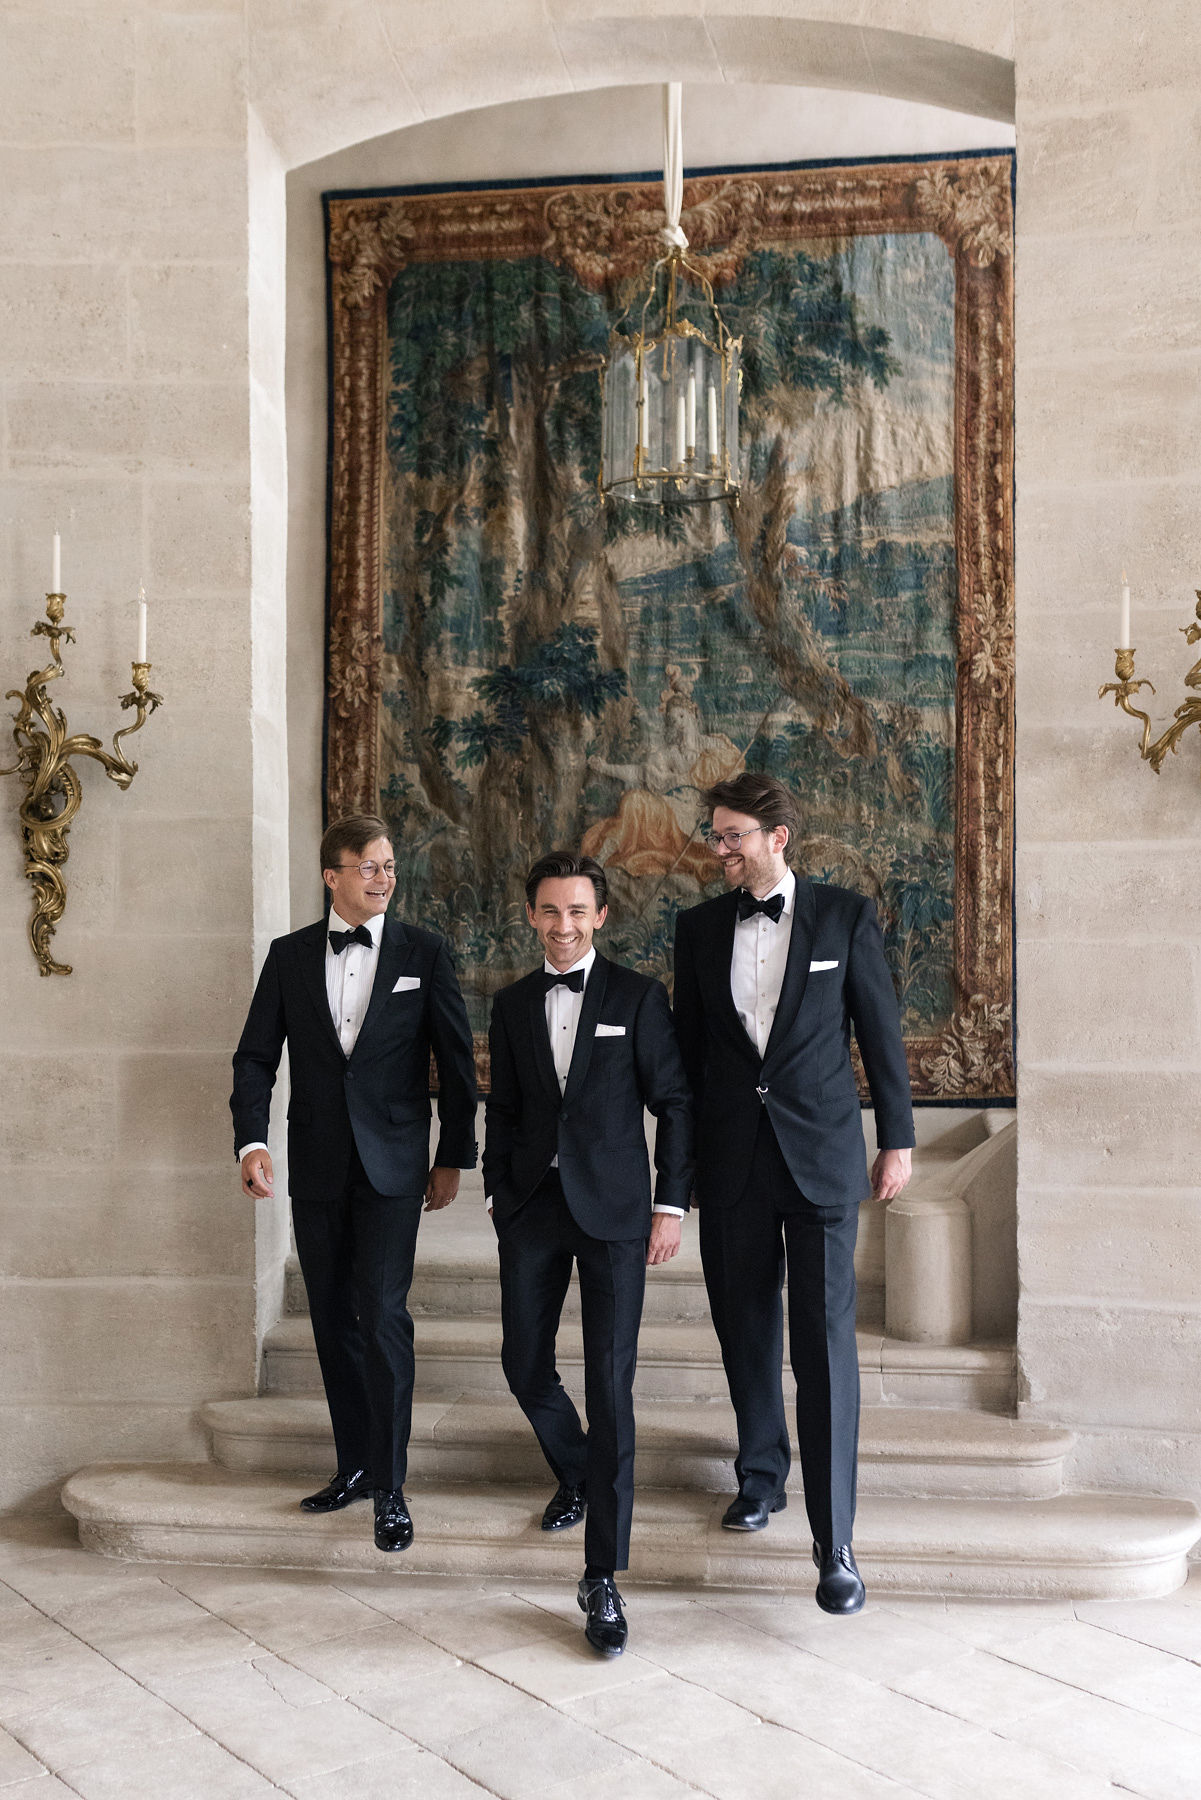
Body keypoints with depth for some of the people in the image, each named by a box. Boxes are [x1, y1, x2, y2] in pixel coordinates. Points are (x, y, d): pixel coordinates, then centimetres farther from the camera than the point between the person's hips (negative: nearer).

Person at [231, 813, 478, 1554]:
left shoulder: (424, 952, 0)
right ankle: (355, 1465, 25)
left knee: (383, 1316, -10)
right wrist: (252, 1141, -9)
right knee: (334, 1321, 10)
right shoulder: (290, 956, 6)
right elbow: (256, 1056, 5)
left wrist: (453, 1157, 1)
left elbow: (456, 1060, 2)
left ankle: (390, 1486, 0)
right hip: (317, 1167, 3)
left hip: (392, 1166, -3)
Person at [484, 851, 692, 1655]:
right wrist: (498, 1190, 8)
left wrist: (672, 1204, -5)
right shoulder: (513, 1004, 10)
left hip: (613, 1206, -4)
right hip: (533, 1205, 4)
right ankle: (576, 1475, 41)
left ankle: (603, 1577, -1)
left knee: (610, 1384, -8)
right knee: (526, 1368, 10)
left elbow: (675, 1103, -1)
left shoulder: (638, 996, -1)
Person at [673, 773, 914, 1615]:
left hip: (821, 1153, -3)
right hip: (731, 1158, 3)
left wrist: (898, 1139, 3)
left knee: (825, 1339, -6)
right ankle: (762, 1476, 33)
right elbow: (690, 1042, 11)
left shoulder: (845, 915, -1)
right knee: (746, 1327, 12)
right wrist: (684, 1153, 11)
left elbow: (882, 1031, 3)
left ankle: (834, 1539, 0)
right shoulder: (700, 925, 7)